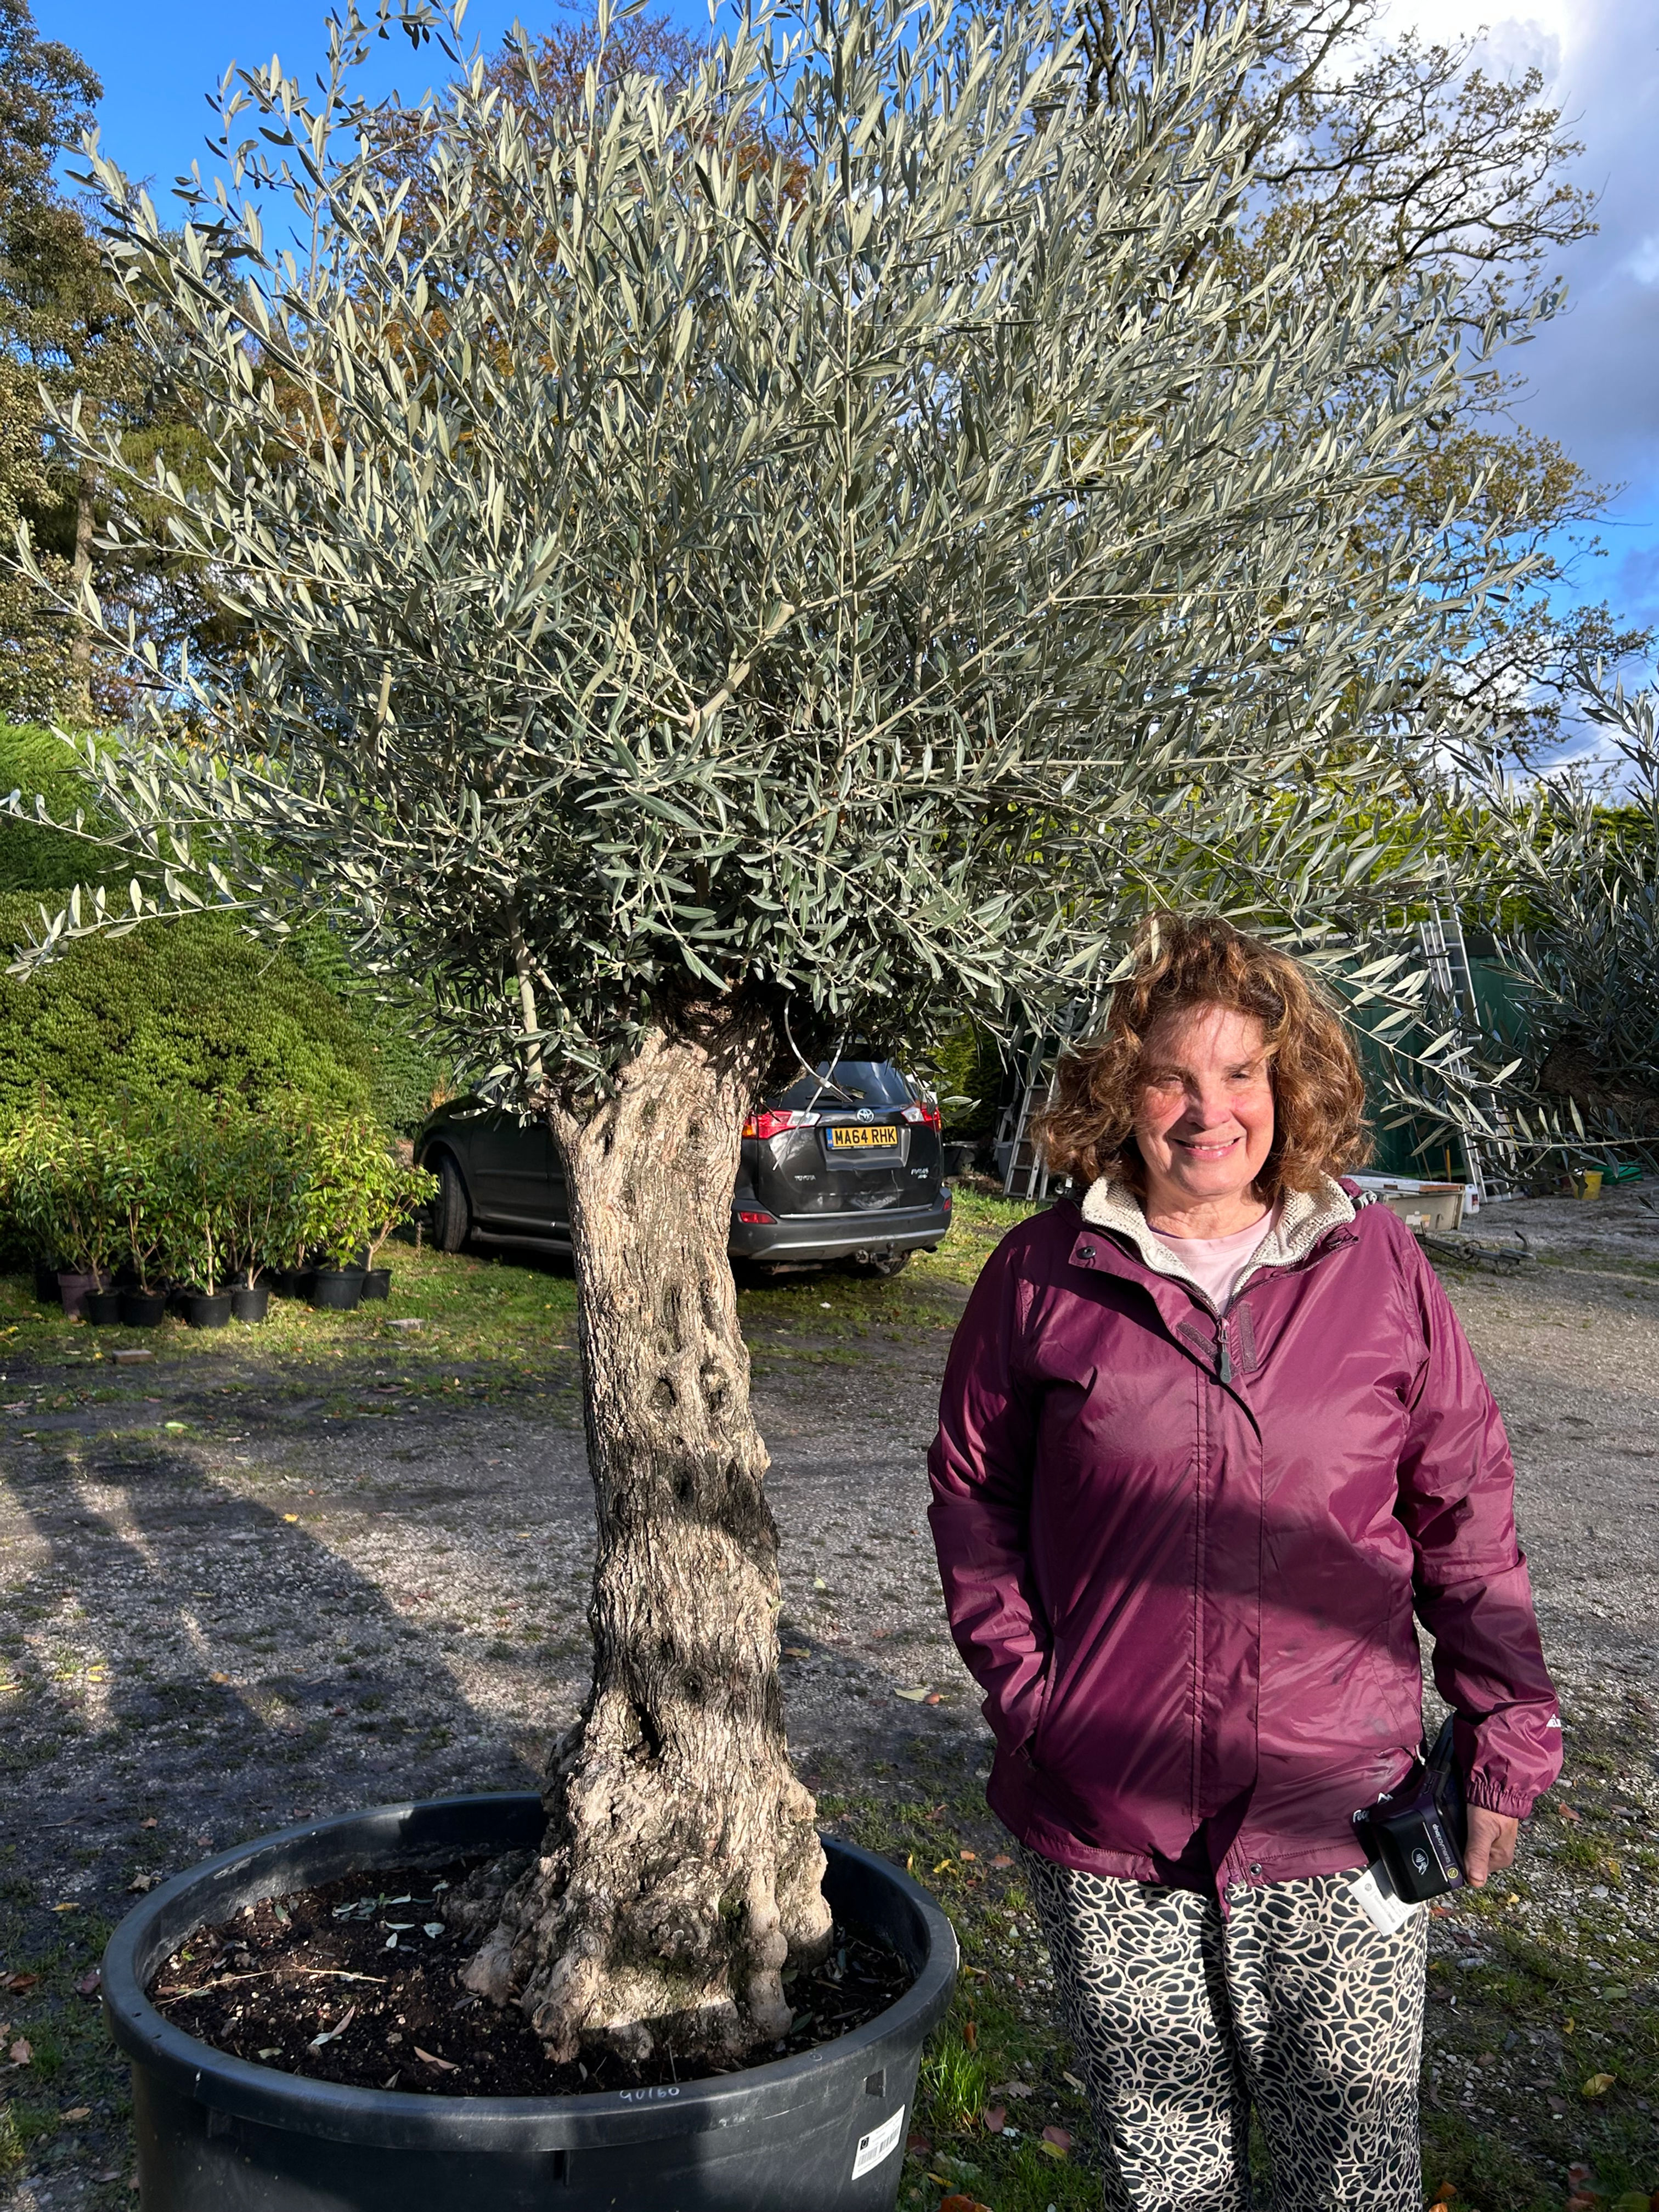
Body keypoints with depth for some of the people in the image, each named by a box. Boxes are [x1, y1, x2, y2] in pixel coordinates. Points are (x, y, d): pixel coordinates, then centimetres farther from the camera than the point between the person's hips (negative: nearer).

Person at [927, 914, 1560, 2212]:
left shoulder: (1380, 1269, -2)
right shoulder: (1042, 1276, -3)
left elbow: (1465, 1518, 4)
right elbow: (972, 1490, 6)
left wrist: (1508, 1742, 4)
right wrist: (1024, 1689, -1)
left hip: (1337, 1820, 0)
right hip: (1105, 1820, 0)